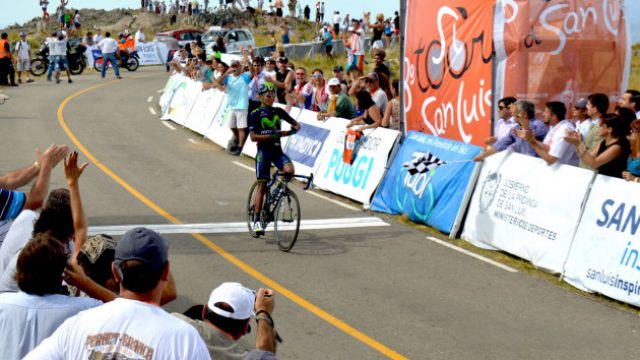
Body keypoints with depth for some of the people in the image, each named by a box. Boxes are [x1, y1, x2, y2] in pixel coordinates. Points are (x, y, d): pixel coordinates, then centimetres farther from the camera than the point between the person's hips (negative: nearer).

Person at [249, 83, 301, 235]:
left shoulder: (278, 112, 8)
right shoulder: (255, 114, -3)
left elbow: (296, 124, 14)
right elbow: (253, 137, -11)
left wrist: (293, 129, -10)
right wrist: (271, 135, -21)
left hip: (277, 151, 3)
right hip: (263, 151, -3)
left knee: (289, 169, -25)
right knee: (262, 185, -4)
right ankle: (257, 220, 2)